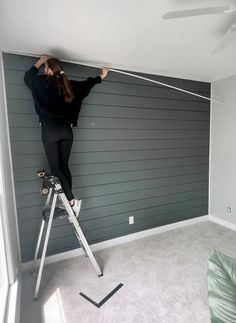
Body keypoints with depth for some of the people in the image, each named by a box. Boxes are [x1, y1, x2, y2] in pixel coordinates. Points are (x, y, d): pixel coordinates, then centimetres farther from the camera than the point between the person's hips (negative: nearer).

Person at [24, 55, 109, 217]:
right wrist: (101, 76, 44)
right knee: (64, 166, 10)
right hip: (66, 129, 5)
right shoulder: (69, 84, 10)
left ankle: (72, 200, -8)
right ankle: (69, 201, 13)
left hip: (50, 130, -4)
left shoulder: (43, 82, 1)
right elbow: (87, 84, 27)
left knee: (55, 168, -1)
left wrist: (39, 62, 35)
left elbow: (28, 76, 24)